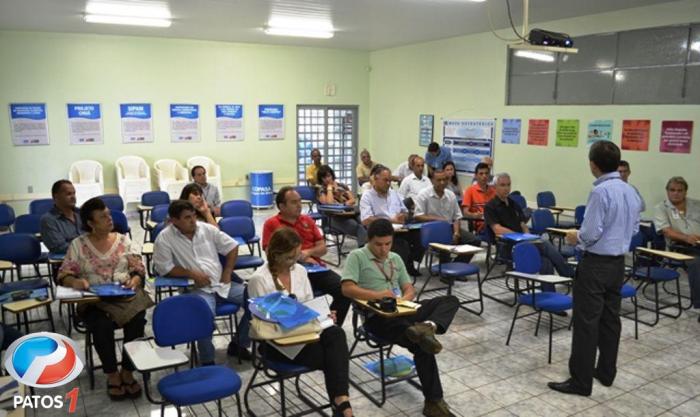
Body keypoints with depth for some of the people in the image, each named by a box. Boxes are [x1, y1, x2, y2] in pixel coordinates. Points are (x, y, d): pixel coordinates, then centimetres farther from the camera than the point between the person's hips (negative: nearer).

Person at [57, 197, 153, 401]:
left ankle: (128, 372, -11)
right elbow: (64, 275, 2)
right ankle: (112, 374, -10)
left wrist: (134, 281, -16)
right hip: (94, 301, -1)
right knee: (102, 326, -31)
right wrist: (75, 281, -20)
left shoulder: (123, 240, 8)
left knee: (137, 321, -28)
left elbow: (139, 270, 6)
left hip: (125, 296, 1)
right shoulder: (78, 244, 4)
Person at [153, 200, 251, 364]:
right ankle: (208, 363, -15)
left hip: (222, 283, 5)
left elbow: (232, 247, 12)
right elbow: (164, 268, -9)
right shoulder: (165, 238, -6)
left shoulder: (207, 229, 5)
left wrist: (227, 272, 3)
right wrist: (192, 274, -13)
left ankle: (239, 344, 7)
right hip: (196, 289, -5)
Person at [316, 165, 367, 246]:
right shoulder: (322, 191, 8)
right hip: (336, 218, -4)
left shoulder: (342, 186, 20)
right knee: (360, 228, -34)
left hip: (350, 213, 4)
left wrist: (344, 204, -9)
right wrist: (329, 188, 0)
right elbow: (330, 203, -11)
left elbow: (352, 200, 12)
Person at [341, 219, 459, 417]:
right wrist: (377, 295, -21)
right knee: (421, 345, -33)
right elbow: (347, 288, -13)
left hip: (401, 311, 7)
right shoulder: (357, 256, 1)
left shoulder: (395, 258, 22)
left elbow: (409, 288, 20)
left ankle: (428, 326, -41)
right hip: (377, 316, -7)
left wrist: (405, 298, -5)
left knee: (450, 300, -14)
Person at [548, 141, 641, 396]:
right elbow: (634, 229, 15)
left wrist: (576, 237, -2)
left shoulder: (601, 192, -20)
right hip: (618, 262, 8)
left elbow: (590, 233, -21)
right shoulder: (631, 192, 7)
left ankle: (580, 381, 3)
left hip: (596, 264, -8)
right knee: (610, 318, 17)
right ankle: (606, 372, 28)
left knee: (586, 321, -3)